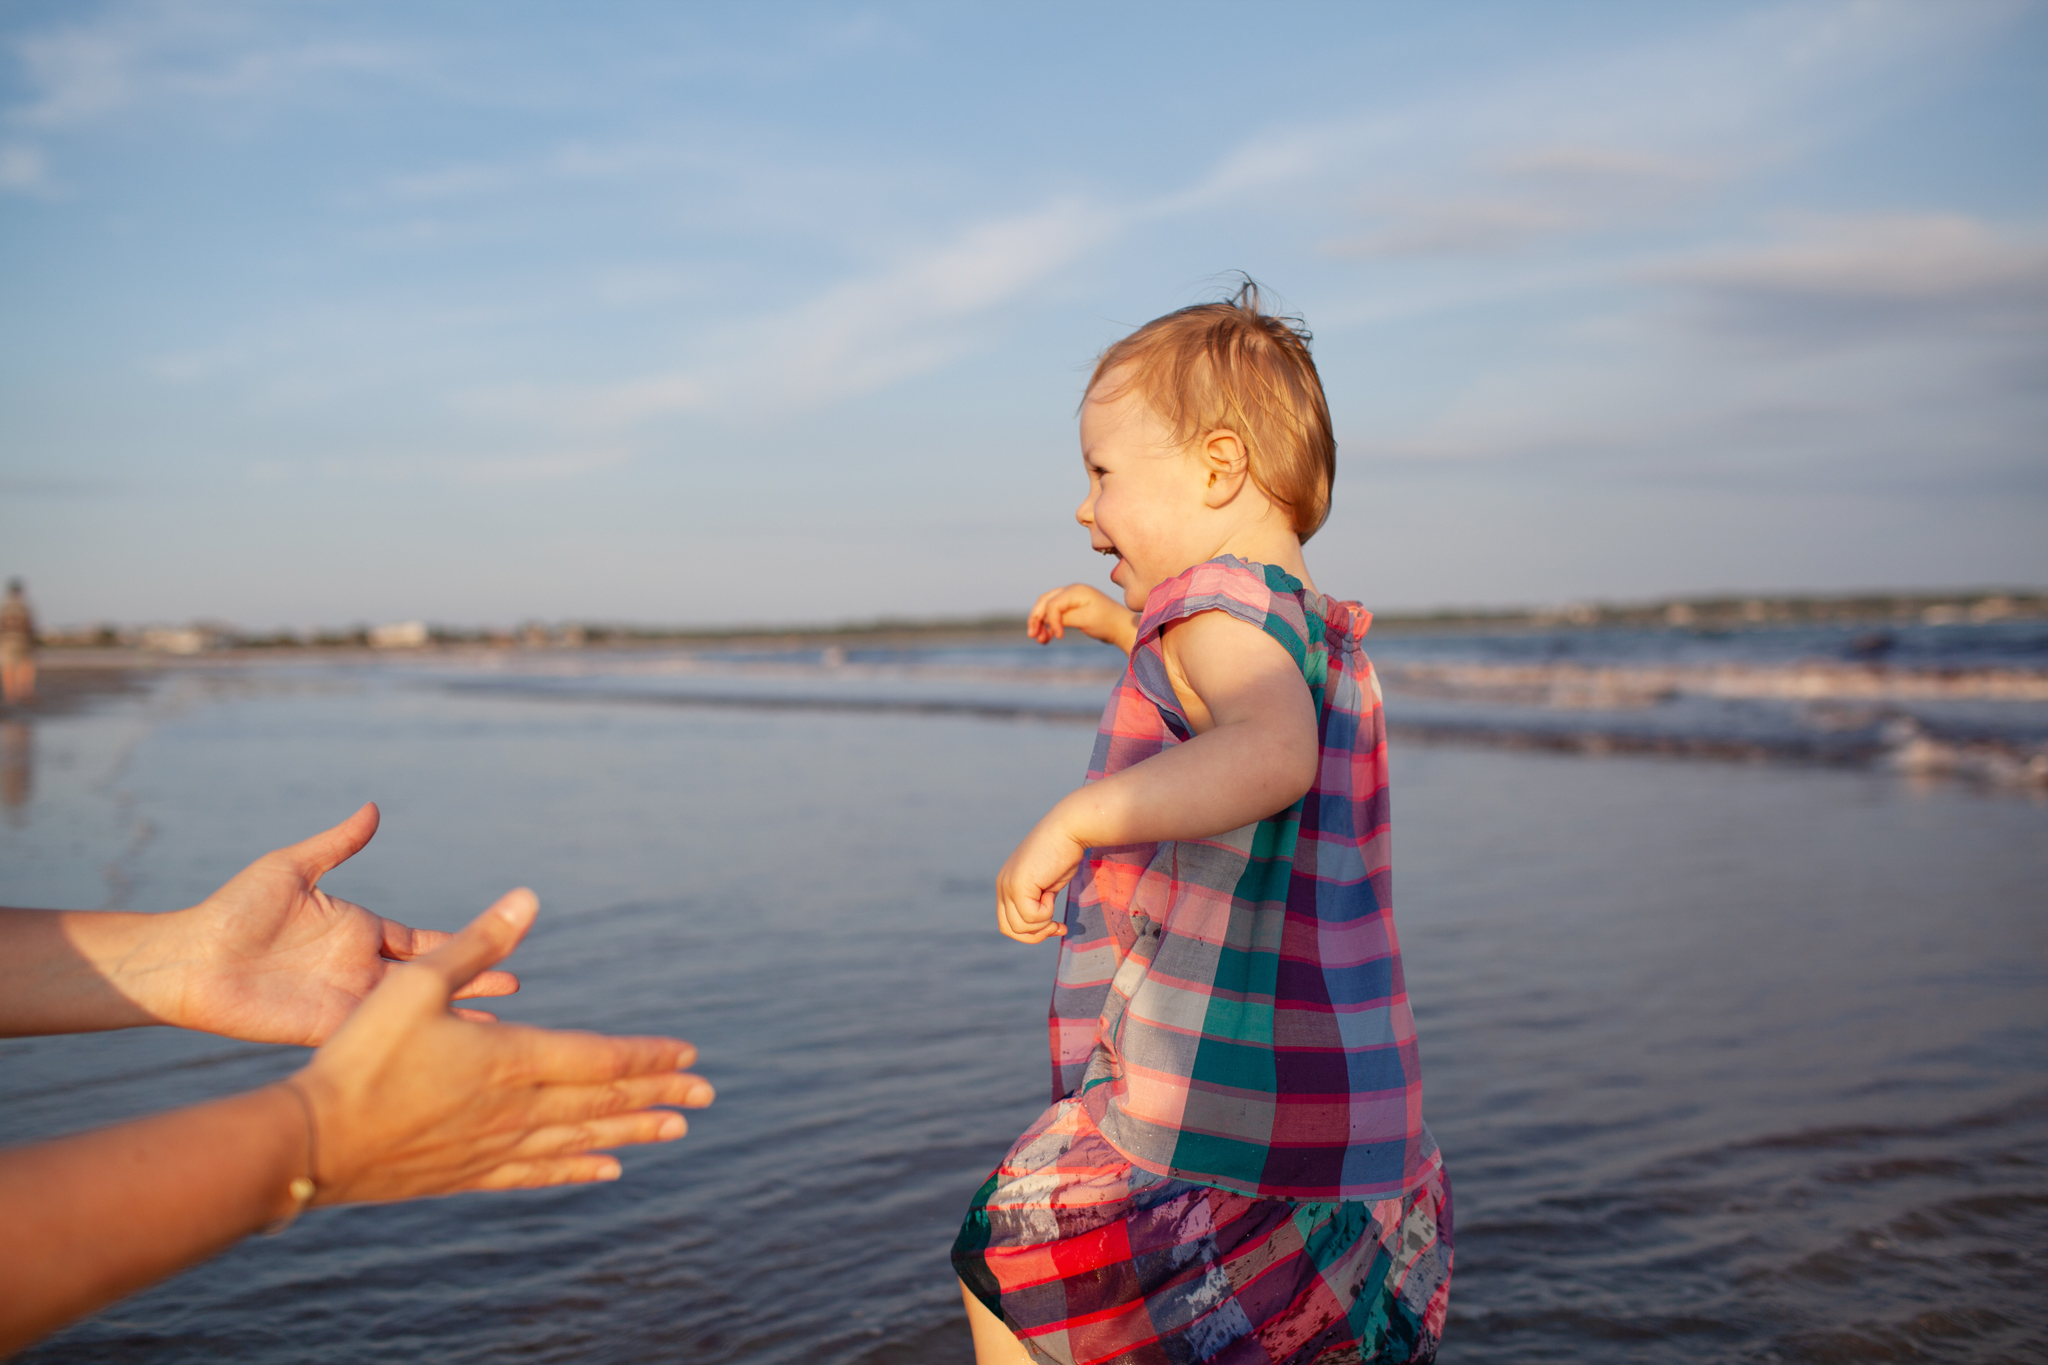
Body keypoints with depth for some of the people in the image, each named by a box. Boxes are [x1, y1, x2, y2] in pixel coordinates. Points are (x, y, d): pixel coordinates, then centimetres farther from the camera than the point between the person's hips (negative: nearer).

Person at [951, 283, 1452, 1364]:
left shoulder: (1226, 604, -15)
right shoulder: (1320, 632, 15)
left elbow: (1272, 752, -37)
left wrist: (1075, 818, -39)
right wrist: (1128, 628, 31)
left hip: (1212, 1129, -9)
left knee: (1004, 1272, 9)